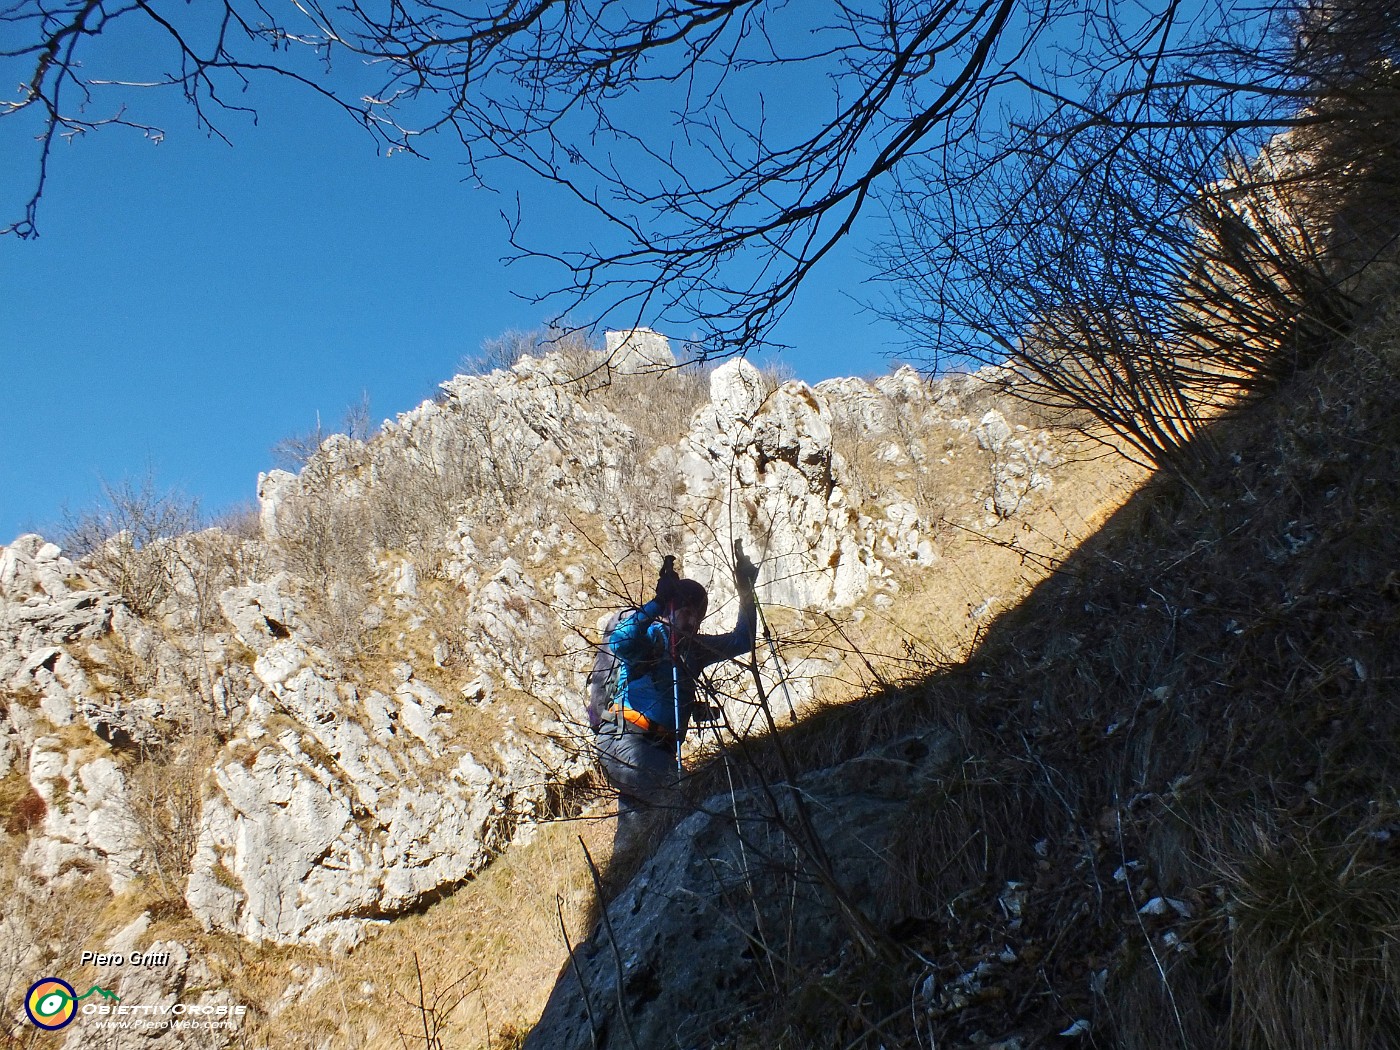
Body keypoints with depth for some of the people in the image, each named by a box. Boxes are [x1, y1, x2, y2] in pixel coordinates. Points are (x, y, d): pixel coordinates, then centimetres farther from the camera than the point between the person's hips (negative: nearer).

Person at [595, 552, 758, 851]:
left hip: (657, 749, 9)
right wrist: (657, 604, -31)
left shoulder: (694, 648, 19)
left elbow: (741, 641, 24)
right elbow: (618, 642, -27)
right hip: (625, 740, -9)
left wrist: (746, 593, 16)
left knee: (631, 841, 13)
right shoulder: (651, 636, -4)